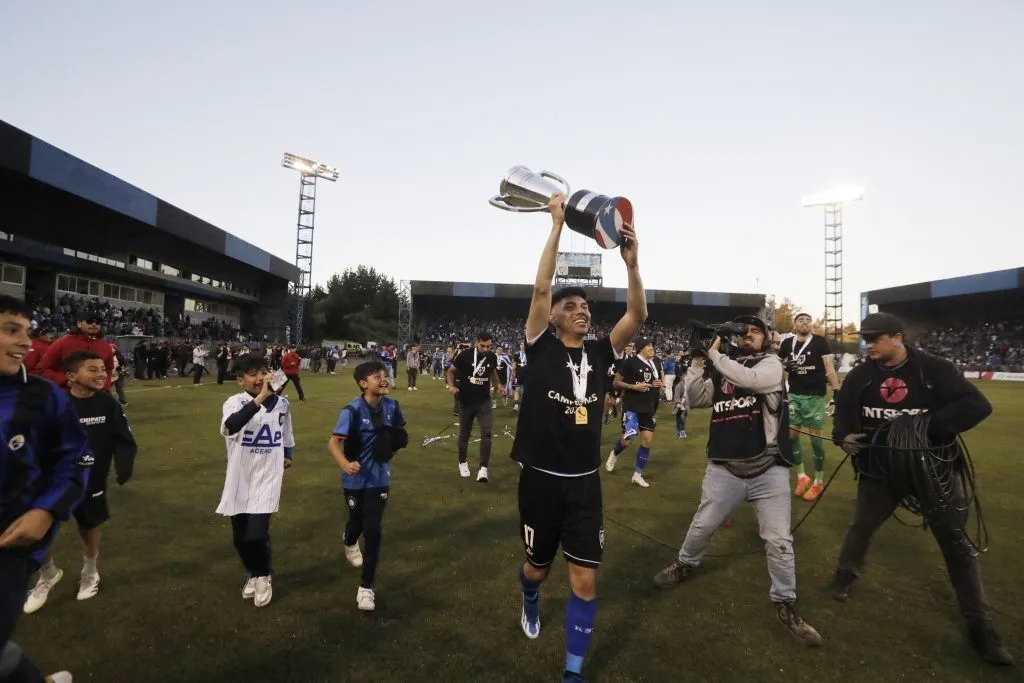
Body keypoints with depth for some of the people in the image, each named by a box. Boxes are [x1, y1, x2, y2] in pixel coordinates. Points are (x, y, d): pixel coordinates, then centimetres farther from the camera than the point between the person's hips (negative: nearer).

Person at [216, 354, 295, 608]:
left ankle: (264, 576, 19)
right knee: (240, 537, 13)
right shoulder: (235, 403, -12)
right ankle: (253, 574, 41)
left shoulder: (282, 403, 1)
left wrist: (287, 456, 8)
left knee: (257, 534, -10)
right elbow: (232, 425, -36)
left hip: (267, 479, 0)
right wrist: (259, 398, -41)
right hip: (239, 480, 0)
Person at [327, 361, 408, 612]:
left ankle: (366, 587, 13)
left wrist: (396, 441, -6)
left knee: (373, 530, -2)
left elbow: (399, 431, 13)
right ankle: (350, 543, 60)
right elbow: (333, 442, -30)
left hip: (379, 477, 2)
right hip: (356, 478, -2)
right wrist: (344, 464, -47)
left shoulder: (391, 406, -8)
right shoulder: (353, 410, -23)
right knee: (357, 521, 21)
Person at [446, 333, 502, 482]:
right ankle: (463, 463, 34)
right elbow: (451, 371, -2)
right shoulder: (465, 355, -15)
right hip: (466, 402, -2)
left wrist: (497, 384, 1)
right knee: (464, 434, 12)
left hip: (484, 401, 2)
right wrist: (451, 385, -19)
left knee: (486, 433, -12)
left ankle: (483, 468, -9)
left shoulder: (492, 357, -4)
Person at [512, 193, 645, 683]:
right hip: (541, 478, -2)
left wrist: (631, 263, -22)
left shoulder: (600, 353, 2)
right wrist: (557, 224, -18)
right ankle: (530, 602, 56)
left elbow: (638, 315, -9)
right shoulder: (541, 347, -7)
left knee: (585, 580, 3)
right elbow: (541, 288, -18)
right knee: (538, 568, 19)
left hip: (585, 481, 2)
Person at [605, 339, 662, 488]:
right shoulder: (630, 362, -10)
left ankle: (638, 475, 17)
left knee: (647, 440, 4)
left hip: (649, 408, 6)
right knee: (627, 440, -14)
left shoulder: (657, 363, 10)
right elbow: (616, 382, -9)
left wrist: (659, 384, 1)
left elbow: (659, 379, 25)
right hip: (632, 406, -6)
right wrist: (634, 387, -20)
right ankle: (614, 454, 22)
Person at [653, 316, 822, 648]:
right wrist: (697, 361, -7)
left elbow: (749, 378, -23)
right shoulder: (722, 368, 10)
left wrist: (713, 354, -16)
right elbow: (696, 399, 3)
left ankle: (785, 605, 21)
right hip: (724, 468, 3)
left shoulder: (771, 363, -1)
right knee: (702, 525, 11)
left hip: (769, 469, -2)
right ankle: (685, 564, 38)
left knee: (779, 540, 2)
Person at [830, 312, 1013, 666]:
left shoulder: (935, 369, -13)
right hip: (880, 468, 2)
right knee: (862, 525, 15)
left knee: (956, 542, 5)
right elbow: (843, 412, 7)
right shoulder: (860, 376, -4)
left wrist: (930, 425, -30)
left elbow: (978, 406, -19)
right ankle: (846, 574, 41)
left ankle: (980, 626, 20)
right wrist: (844, 436, -12)